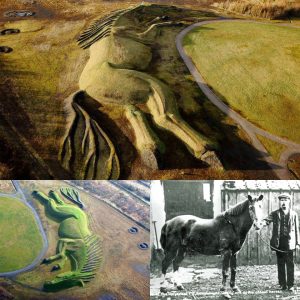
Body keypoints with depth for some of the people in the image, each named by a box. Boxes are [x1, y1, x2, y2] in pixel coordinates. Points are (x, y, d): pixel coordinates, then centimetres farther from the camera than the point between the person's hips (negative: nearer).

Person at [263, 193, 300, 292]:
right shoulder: (275, 214, 5)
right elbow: (267, 220, -7)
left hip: (289, 242, -1)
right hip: (278, 242, 1)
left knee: (290, 264, 1)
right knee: (280, 264, 8)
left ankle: (290, 285, 9)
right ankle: (283, 285, 17)